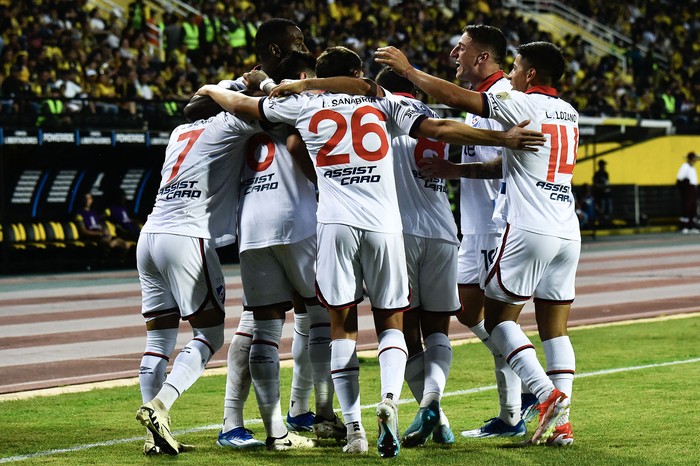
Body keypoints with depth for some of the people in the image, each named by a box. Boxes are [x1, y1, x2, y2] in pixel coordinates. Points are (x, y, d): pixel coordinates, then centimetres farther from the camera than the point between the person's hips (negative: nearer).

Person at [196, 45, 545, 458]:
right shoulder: (382, 103, 14)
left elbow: (242, 105, 24)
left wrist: (212, 90, 45)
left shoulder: (305, 106, 15)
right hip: (384, 224, 0)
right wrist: (503, 138, 7)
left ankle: (354, 427, -2)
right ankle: (390, 397, -17)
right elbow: (439, 129, 5)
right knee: (391, 323, 11)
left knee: (342, 325, 7)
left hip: (336, 223, 0)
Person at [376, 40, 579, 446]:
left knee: (498, 317, 3)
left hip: (529, 230, -7)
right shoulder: (568, 113, 16)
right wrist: (457, 170, 22)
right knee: (555, 328, 7)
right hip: (568, 233, 7)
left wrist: (408, 69, 3)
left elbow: (456, 98, -9)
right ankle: (560, 422, 0)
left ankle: (548, 393, -12)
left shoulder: (522, 105, -7)